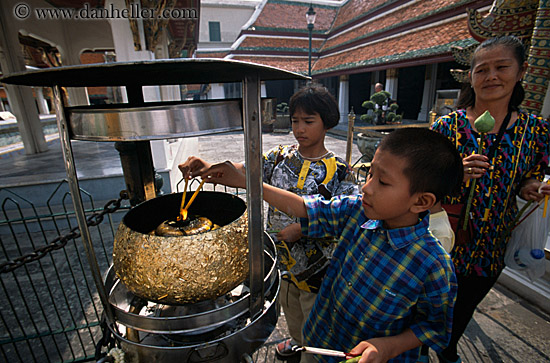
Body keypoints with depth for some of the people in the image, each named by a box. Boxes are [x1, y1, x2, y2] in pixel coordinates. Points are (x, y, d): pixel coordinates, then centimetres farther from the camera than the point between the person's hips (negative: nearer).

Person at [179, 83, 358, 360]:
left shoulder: (338, 170, -17)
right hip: (282, 258, 5)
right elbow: (244, 172, -13)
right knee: (289, 309, 31)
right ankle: (297, 342, 61)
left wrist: (302, 228, -27)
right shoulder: (281, 156, -6)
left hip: (317, 265, -4)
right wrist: (208, 169, -30)